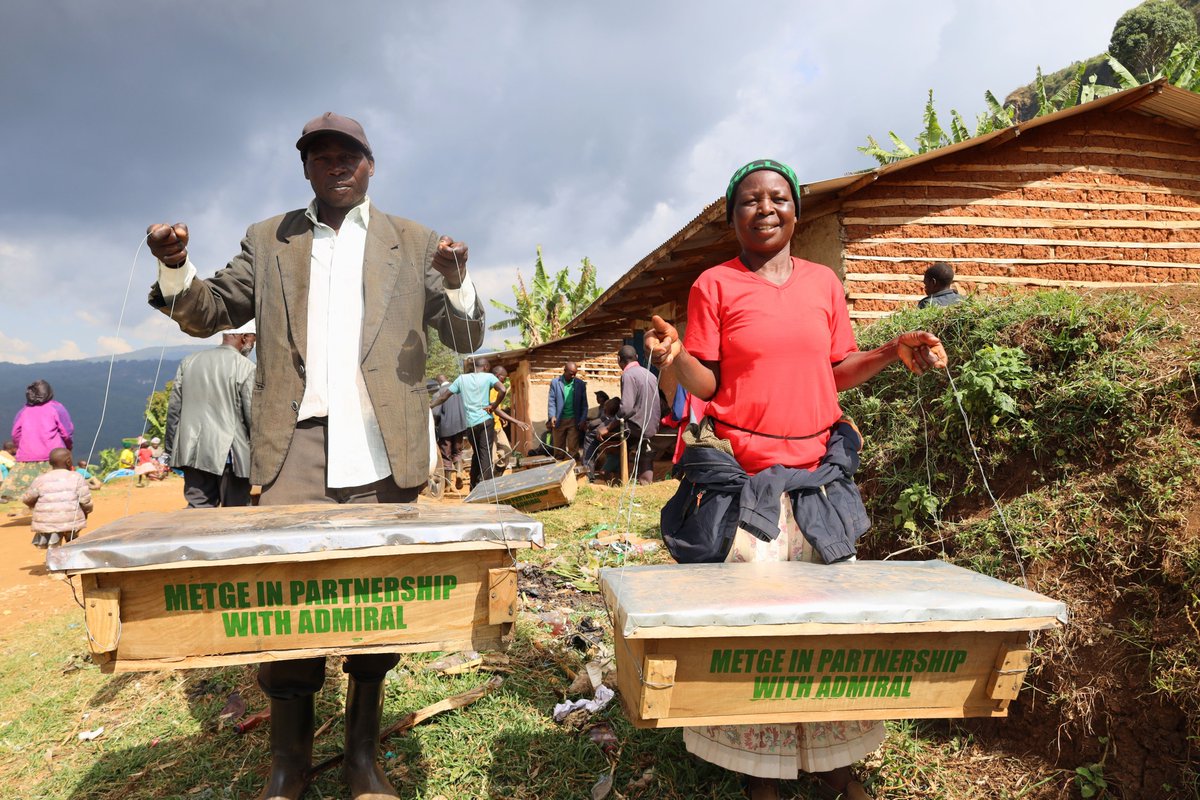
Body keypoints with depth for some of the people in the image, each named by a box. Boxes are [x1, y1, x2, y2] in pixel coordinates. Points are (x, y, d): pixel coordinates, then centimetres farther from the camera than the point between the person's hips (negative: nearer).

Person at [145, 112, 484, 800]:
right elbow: (210, 314, 16)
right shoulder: (268, 241, 16)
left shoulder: (413, 244, 11)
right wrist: (176, 266, -4)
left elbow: (467, 341, 6)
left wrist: (457, 281, -14)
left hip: (382, 448, 0)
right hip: (297, 446, 1)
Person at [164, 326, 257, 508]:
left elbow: (174, 409, 11)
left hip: (193, 453, 5)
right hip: (230, 455, -5)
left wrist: (170, 449, 17)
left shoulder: (188, 362, 9)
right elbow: (253, 416, -9)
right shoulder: (246, 368, -9)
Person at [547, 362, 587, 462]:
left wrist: (583, 420, -6)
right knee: (558, 447, 7)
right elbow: (551, 401, -1)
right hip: (559, 420, 0)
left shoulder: (581, 384, 4)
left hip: (574, 421, 0)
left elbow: (584, 404, 5)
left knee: (573, 448, -3)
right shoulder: (555, 382, 2)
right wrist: (552, 416, -15)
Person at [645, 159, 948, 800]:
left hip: (816, 468, 4)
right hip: (740, 471, -3)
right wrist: (674, 355, -22)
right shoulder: (714, 285, 1)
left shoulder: (824, 282, 12)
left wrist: (894, 352, -2)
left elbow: (840, 371, 13)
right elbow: (704, 383, -3)